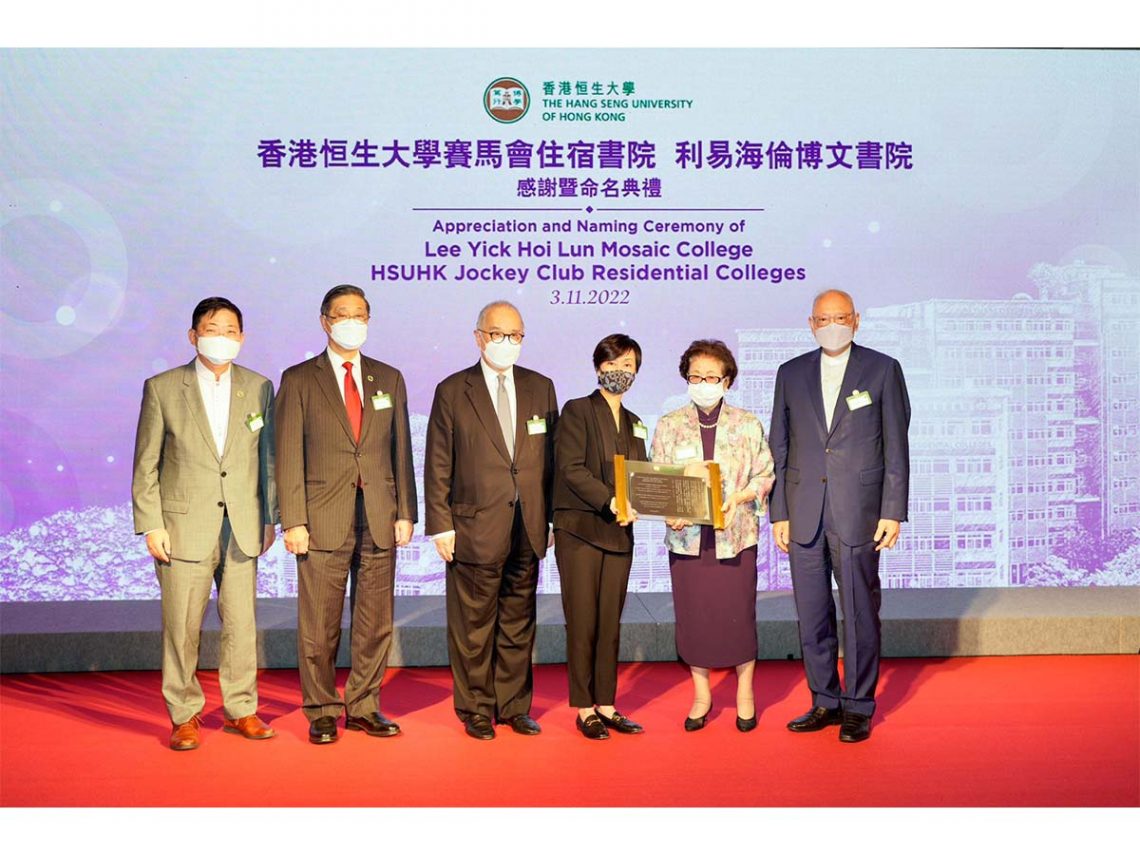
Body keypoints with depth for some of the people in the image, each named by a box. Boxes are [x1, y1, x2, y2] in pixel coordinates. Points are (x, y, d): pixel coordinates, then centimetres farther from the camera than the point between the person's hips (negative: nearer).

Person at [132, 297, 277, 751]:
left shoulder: (258, 388, 7)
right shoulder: (161, 388, 1)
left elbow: (267, 457, 11)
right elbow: (145, 465, 1)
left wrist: (270, 518, 8)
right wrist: (151, 525, -5)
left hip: (243, 526, 2)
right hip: (184, 525, -2)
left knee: (242, 622, 7)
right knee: (182, 626, 3)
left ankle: (241, 709, 21)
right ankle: (184, 716, 17)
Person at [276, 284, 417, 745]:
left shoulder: (388, 378, 12)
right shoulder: (298, 380, 2)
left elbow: (401, 449, 12)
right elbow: (289, 456, -2)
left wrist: (405, 512, 5)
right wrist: (294, 521, -9)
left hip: (380, 519, 3)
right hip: (323, 520, -3)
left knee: (375, 621, 8)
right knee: (319, 626, 3)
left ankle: (363, 706, 21)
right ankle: (322, 711, 17)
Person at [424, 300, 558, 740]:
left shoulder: (541, 388, 9)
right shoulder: (453, 391, -1)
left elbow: (551, 457, 11)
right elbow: (438, 467, -1)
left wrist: (552, 518, 7)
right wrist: (441, 526, -6)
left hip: (528, 530, 3)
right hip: (476, 528, -3)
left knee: (519, 624, 12)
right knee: (473, 628, 5)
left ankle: (513, 707, 24)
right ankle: (476, 710, 19)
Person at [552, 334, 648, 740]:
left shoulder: (634, 424, 18)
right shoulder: (576, 411, -1)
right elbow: (572, 469, -12)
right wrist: (610, 501, -22)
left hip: (619, 533, 5)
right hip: (579, 530, -5)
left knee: (610, 624, 8)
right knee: (582, 623, -2)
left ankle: (605, 705, 15)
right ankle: (584, 709, 7)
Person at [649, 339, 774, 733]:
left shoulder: (748, 425, 4)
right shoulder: (669, 425, 6)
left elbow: (765, 475, 5)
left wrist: (739, 497, -13)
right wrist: (669, 512, -12)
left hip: (736, 534, -1)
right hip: (686, 535, 1)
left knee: (739, 613, 2)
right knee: (692, 616, 6)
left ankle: (745, 693, 21)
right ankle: (701, 694, 22)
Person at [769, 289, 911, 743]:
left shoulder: (883, 370, 3)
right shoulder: (791, 374, 10)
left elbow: (896, 447, 0)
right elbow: (779, 449, 11)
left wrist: (893, 512, -6)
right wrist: (779, 513, 5)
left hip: (858, 513, -3)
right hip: (803, 514, 3)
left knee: (859, 613, 3)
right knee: (811, 616, 9)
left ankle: (858, 707, 16)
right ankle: (825, 702, 23)